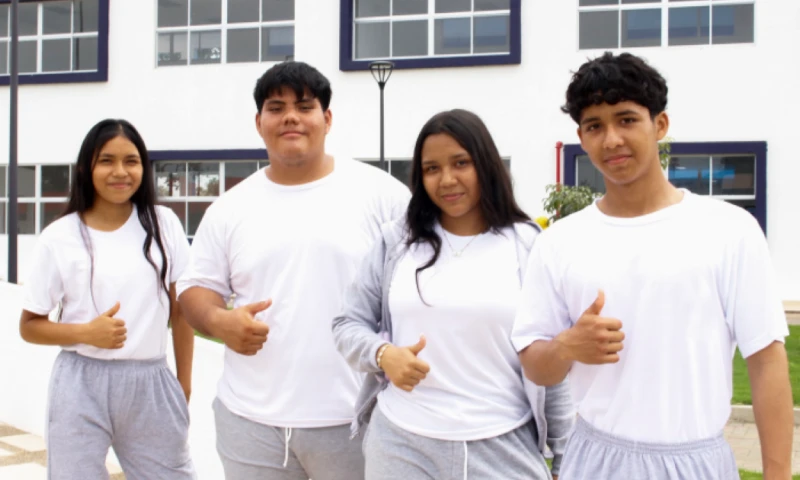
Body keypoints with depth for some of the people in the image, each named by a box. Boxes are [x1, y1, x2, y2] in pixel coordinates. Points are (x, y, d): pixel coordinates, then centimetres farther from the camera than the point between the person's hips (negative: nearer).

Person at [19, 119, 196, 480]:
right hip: (82, 386, -1)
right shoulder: (59, 237, -3)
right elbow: (29, 326, 3)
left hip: (151, 383, 1)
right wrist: (86, 333, -15)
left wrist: (184, 383, 6)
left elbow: (181, 309, 6)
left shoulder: (163, 224, 0)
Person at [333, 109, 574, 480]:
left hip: (504, 447, -1)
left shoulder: (527, 245, -1)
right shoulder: (396, 240, 3)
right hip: (400, 442, 2)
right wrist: (382, 353, -12)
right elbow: (348, 324, 8)